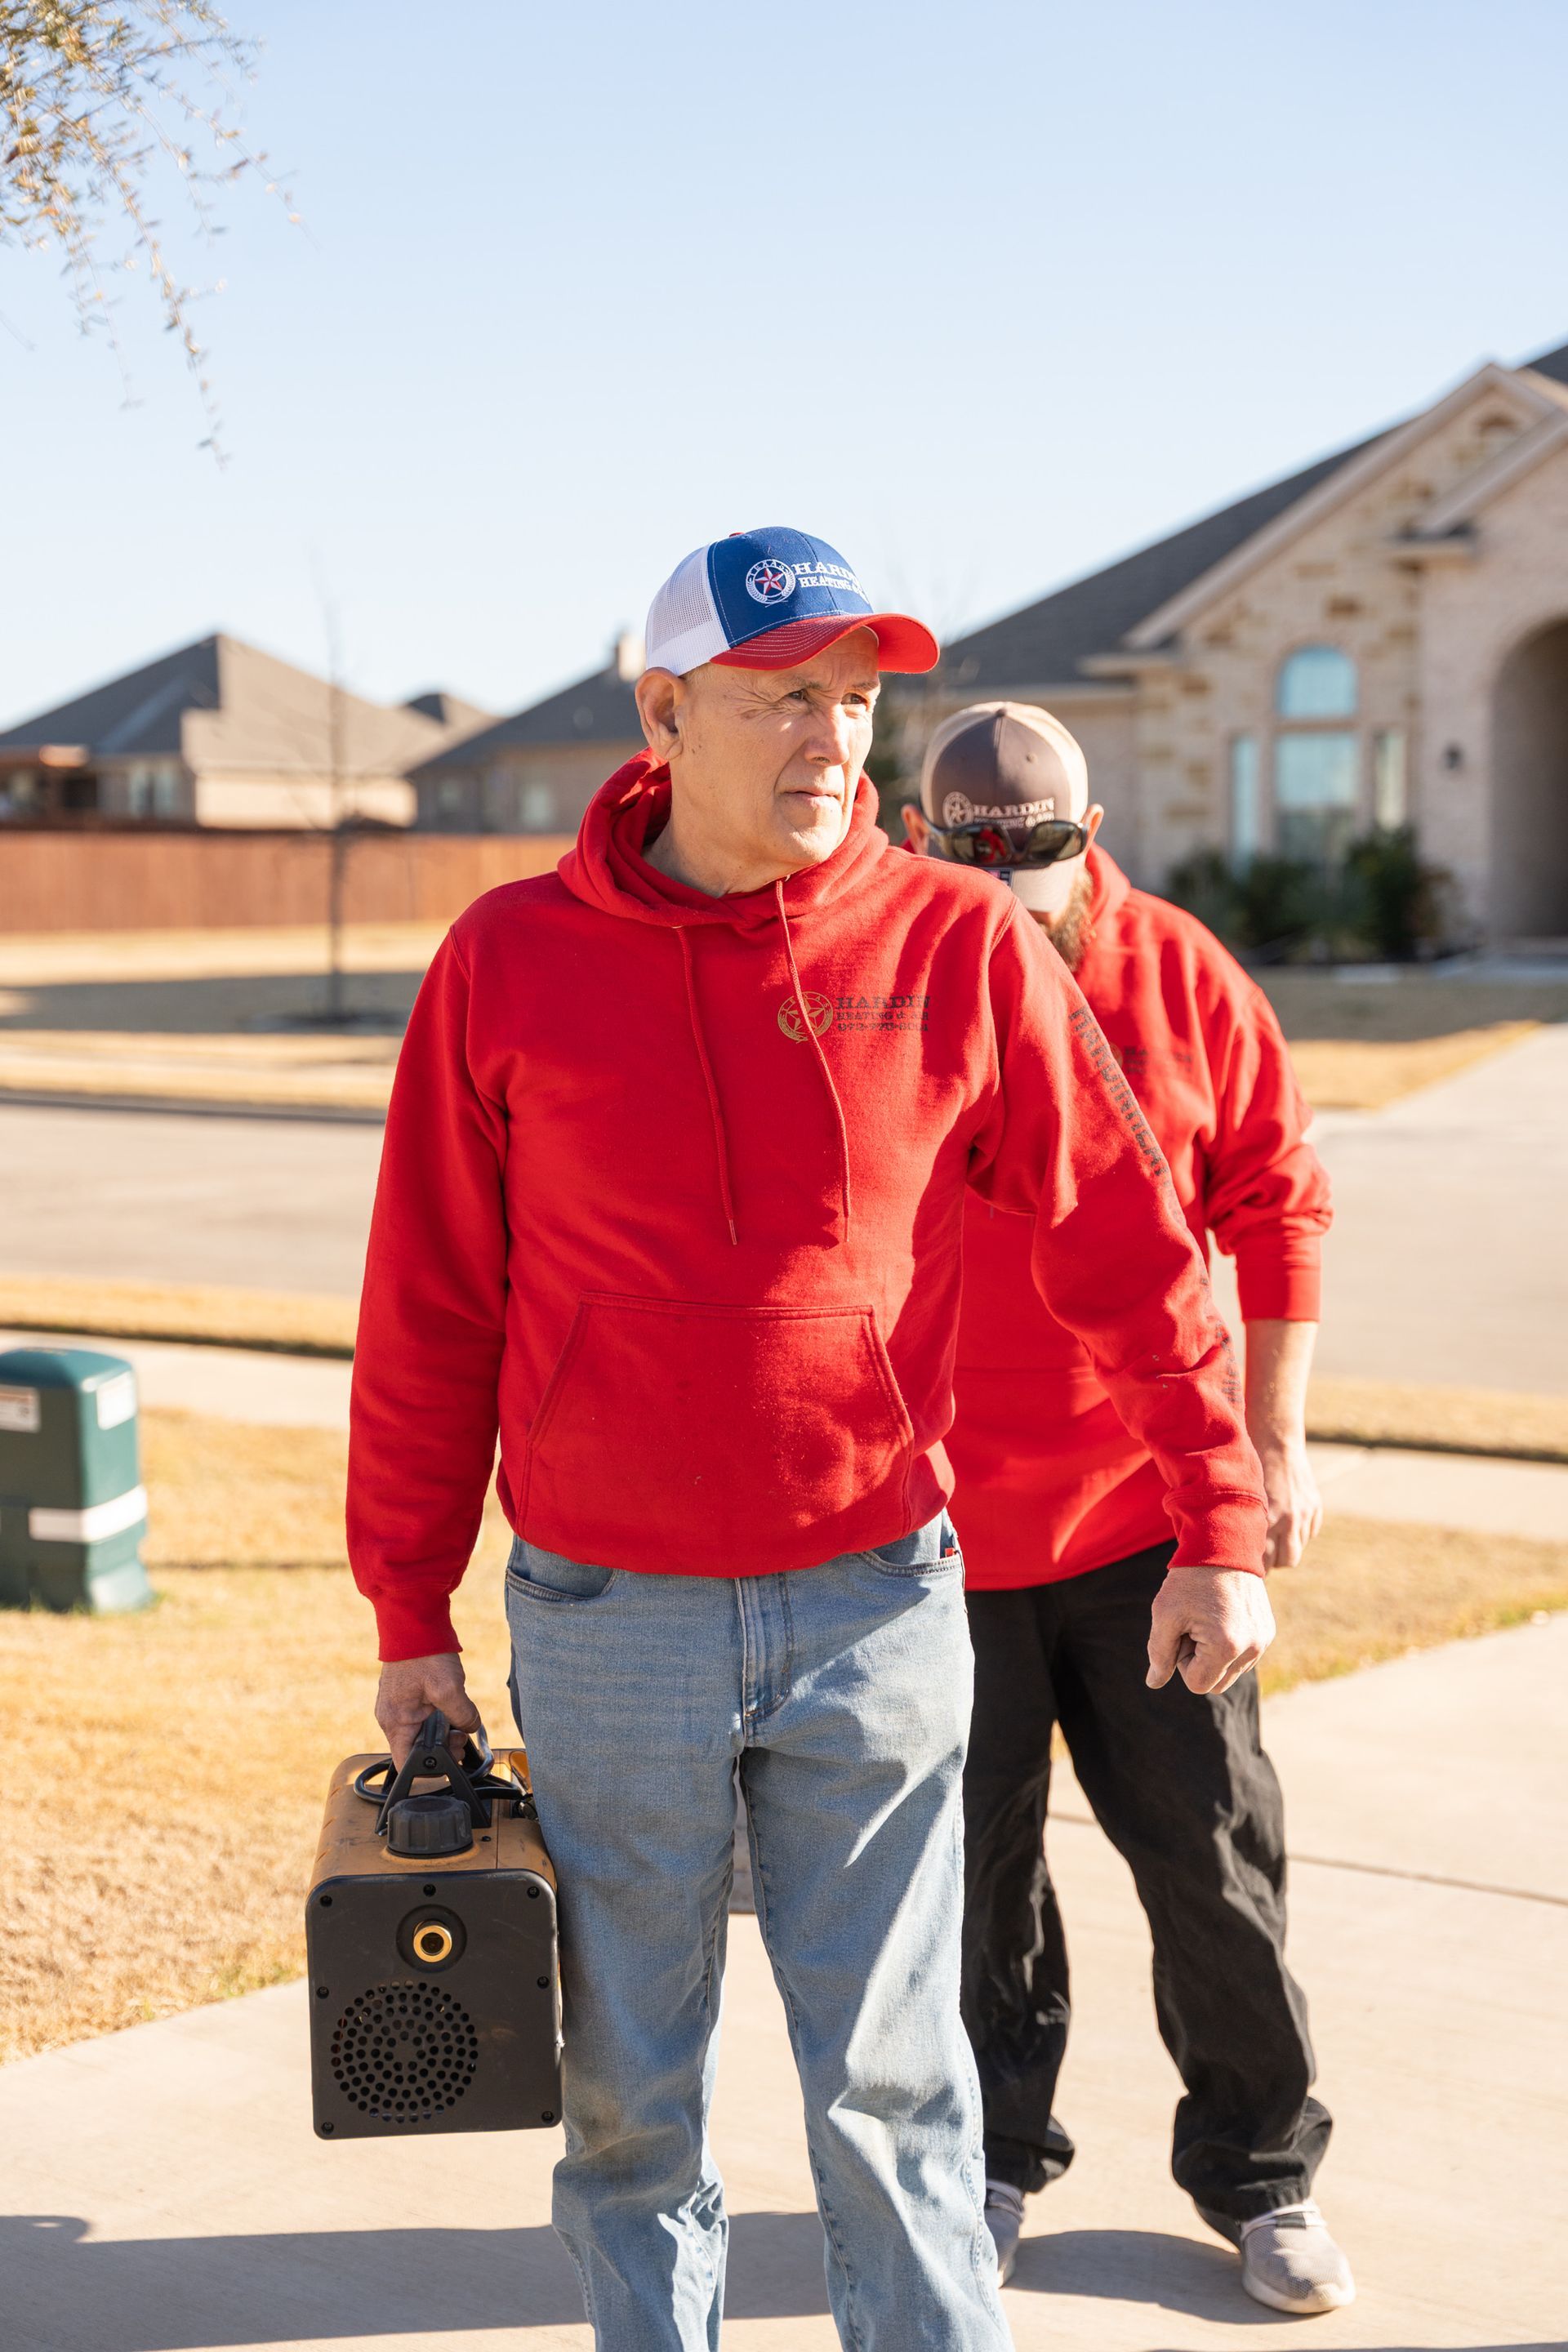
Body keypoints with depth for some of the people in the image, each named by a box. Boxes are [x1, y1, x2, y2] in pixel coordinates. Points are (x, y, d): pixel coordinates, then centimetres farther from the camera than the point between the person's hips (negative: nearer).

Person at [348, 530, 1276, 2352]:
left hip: (875, 1602, 0)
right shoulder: (509, 964, -3)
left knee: (889, 2077, 7)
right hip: (604, 1620, 1)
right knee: (629, 2085, 13)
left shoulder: (958, 946, -4)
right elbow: (429, 1312, 3)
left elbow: (1127, 1244, 0)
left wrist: (1218, 1528, -3)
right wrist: (409, 1616, 4)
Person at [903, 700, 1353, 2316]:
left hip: (1151, 1509, 1)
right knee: (976, 1862, 10)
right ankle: (997, 2157, 30)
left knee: (1212, 1849, 7)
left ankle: (1257, 2171, 26)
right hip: (935, 1520, 0)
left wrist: (1274, 1437, 1)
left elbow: (1274, 1203, 4)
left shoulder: (1179, 974, 0)